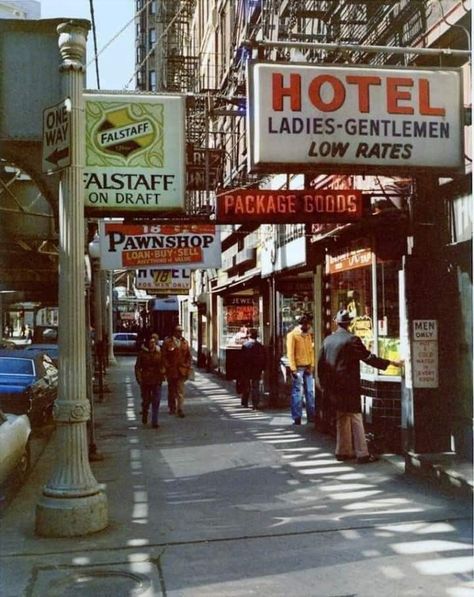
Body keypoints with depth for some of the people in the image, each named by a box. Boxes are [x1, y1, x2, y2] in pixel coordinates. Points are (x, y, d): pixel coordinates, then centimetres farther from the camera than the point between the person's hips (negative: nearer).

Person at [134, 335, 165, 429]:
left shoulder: (159, 353, 2)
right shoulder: (142, 353, -2)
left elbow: (162, 366, 11)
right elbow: (137, 367, 1)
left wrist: (162, 375, -4)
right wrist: (139, 379, -7)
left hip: (157, 381, 1)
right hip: (145, 381, -1)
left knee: (156, 402, -4)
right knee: (146, 400, 9)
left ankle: (155, 422, 2)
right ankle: (144, 415, 38)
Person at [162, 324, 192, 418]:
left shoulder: (185, 342, 7)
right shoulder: (167, 342, -3)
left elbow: (189, 356, 11)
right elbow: (164, 356, -4)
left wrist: (188, 367, 3)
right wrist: (167, 367, -10)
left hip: (181, 370, 1)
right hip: (171, 370, -1)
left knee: (180, 391, -6)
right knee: (171, 390, 13)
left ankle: (180, 409, -5)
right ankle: (172, 408, 28)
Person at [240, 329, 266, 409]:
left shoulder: (245, 345, -9)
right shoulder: (260, 346, -3)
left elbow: (243, 358, -9)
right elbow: (263, 358, 1)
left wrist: (242, 368, -1)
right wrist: (262, 368, 9)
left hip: (246, 369, -1)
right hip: (257, 369, 1)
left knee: (246, 386, 13)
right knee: (255, 387, 4)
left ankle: (245, 403, 22)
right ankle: (255, 405, -1)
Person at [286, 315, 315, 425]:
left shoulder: (308, 335, 15)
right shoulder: (292, 335, -5)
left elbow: (311, 350, 14)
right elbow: (290, 353, -9)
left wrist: (311, 365, 2)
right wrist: (293, 369, -14)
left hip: (308, 368, 6)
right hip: (298, 368, -6)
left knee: (310, 392, 7)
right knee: (297, 393, -4)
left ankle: (311, 416, 14)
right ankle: (297, 418, 2)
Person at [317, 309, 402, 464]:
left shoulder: (328, 340, 4)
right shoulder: (352, 340, -14)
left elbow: (320, 363, 8)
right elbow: (369, 358, -13)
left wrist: (323, 384, 18)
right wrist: (391, 362, -4)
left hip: (333, 386, 6)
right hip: (348, 386, -6)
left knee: (342, 418, 15)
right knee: (355, 418, -1)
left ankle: (343, 451, 20)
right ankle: (362, 454, 1)